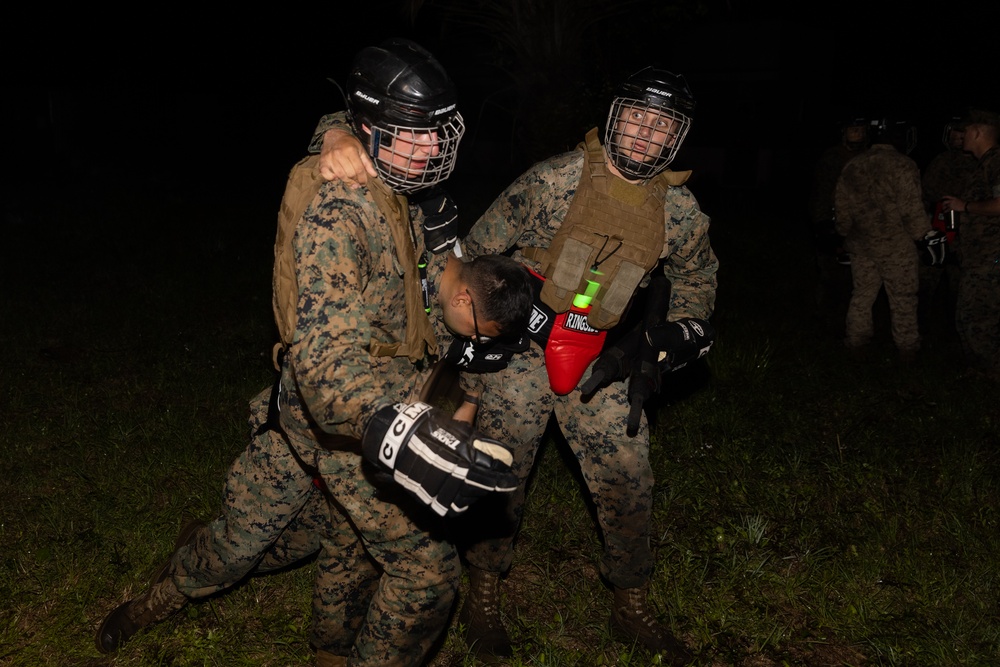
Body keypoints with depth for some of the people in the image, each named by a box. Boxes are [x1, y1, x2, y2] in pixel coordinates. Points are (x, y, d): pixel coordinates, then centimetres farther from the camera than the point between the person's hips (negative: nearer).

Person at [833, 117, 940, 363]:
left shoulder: (852, 166, 5)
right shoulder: (903, 166, -14)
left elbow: (842, 207, 12)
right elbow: (911, 208, -16)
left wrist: (846, 233, 25)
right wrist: (926, 234, -4)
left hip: (861, 244, 5)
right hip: (896, 246, -5)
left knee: (862, 295, 16)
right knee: (903, 299, 7)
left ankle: (856, 342, 22)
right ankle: (907, 348, 16)